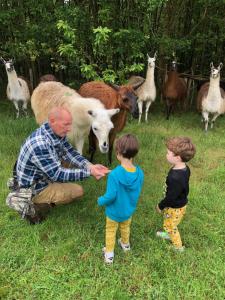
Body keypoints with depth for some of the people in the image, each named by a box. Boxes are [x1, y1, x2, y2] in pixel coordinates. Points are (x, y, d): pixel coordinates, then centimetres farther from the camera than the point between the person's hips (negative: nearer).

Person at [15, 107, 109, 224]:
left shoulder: (57, 133, -9)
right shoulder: (39, 144, -36)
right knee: (78, 191, -10)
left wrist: (90, 166, -19)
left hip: (45, 176, 9)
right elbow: (57, 174, -32)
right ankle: (34, 206, 1)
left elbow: (69, 153, -4)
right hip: (33, 189, -8)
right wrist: (89, 172, -32)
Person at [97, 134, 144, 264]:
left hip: (114, 211, -4)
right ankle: (125, 244, 58)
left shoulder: (114, 174, -36)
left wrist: (100, 201, -9)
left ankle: (109, 254, 40)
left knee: (111, 231, 23)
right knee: (125, 228, 33)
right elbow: (138, 192, -5)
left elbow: (110, 196, -30)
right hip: (129, 210, 5)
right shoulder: (140, 173, -19)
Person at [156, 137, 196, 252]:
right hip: (181, 202, 8)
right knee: (169, 224, 31)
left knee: (170, 226, 18)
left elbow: (171, 197, -28)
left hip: (175, 208, -8)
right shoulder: (185, 168, -12)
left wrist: (160, 206, -12)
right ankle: (170, 235, 57)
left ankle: (178, 246, 39)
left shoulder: (175, 178, -40)